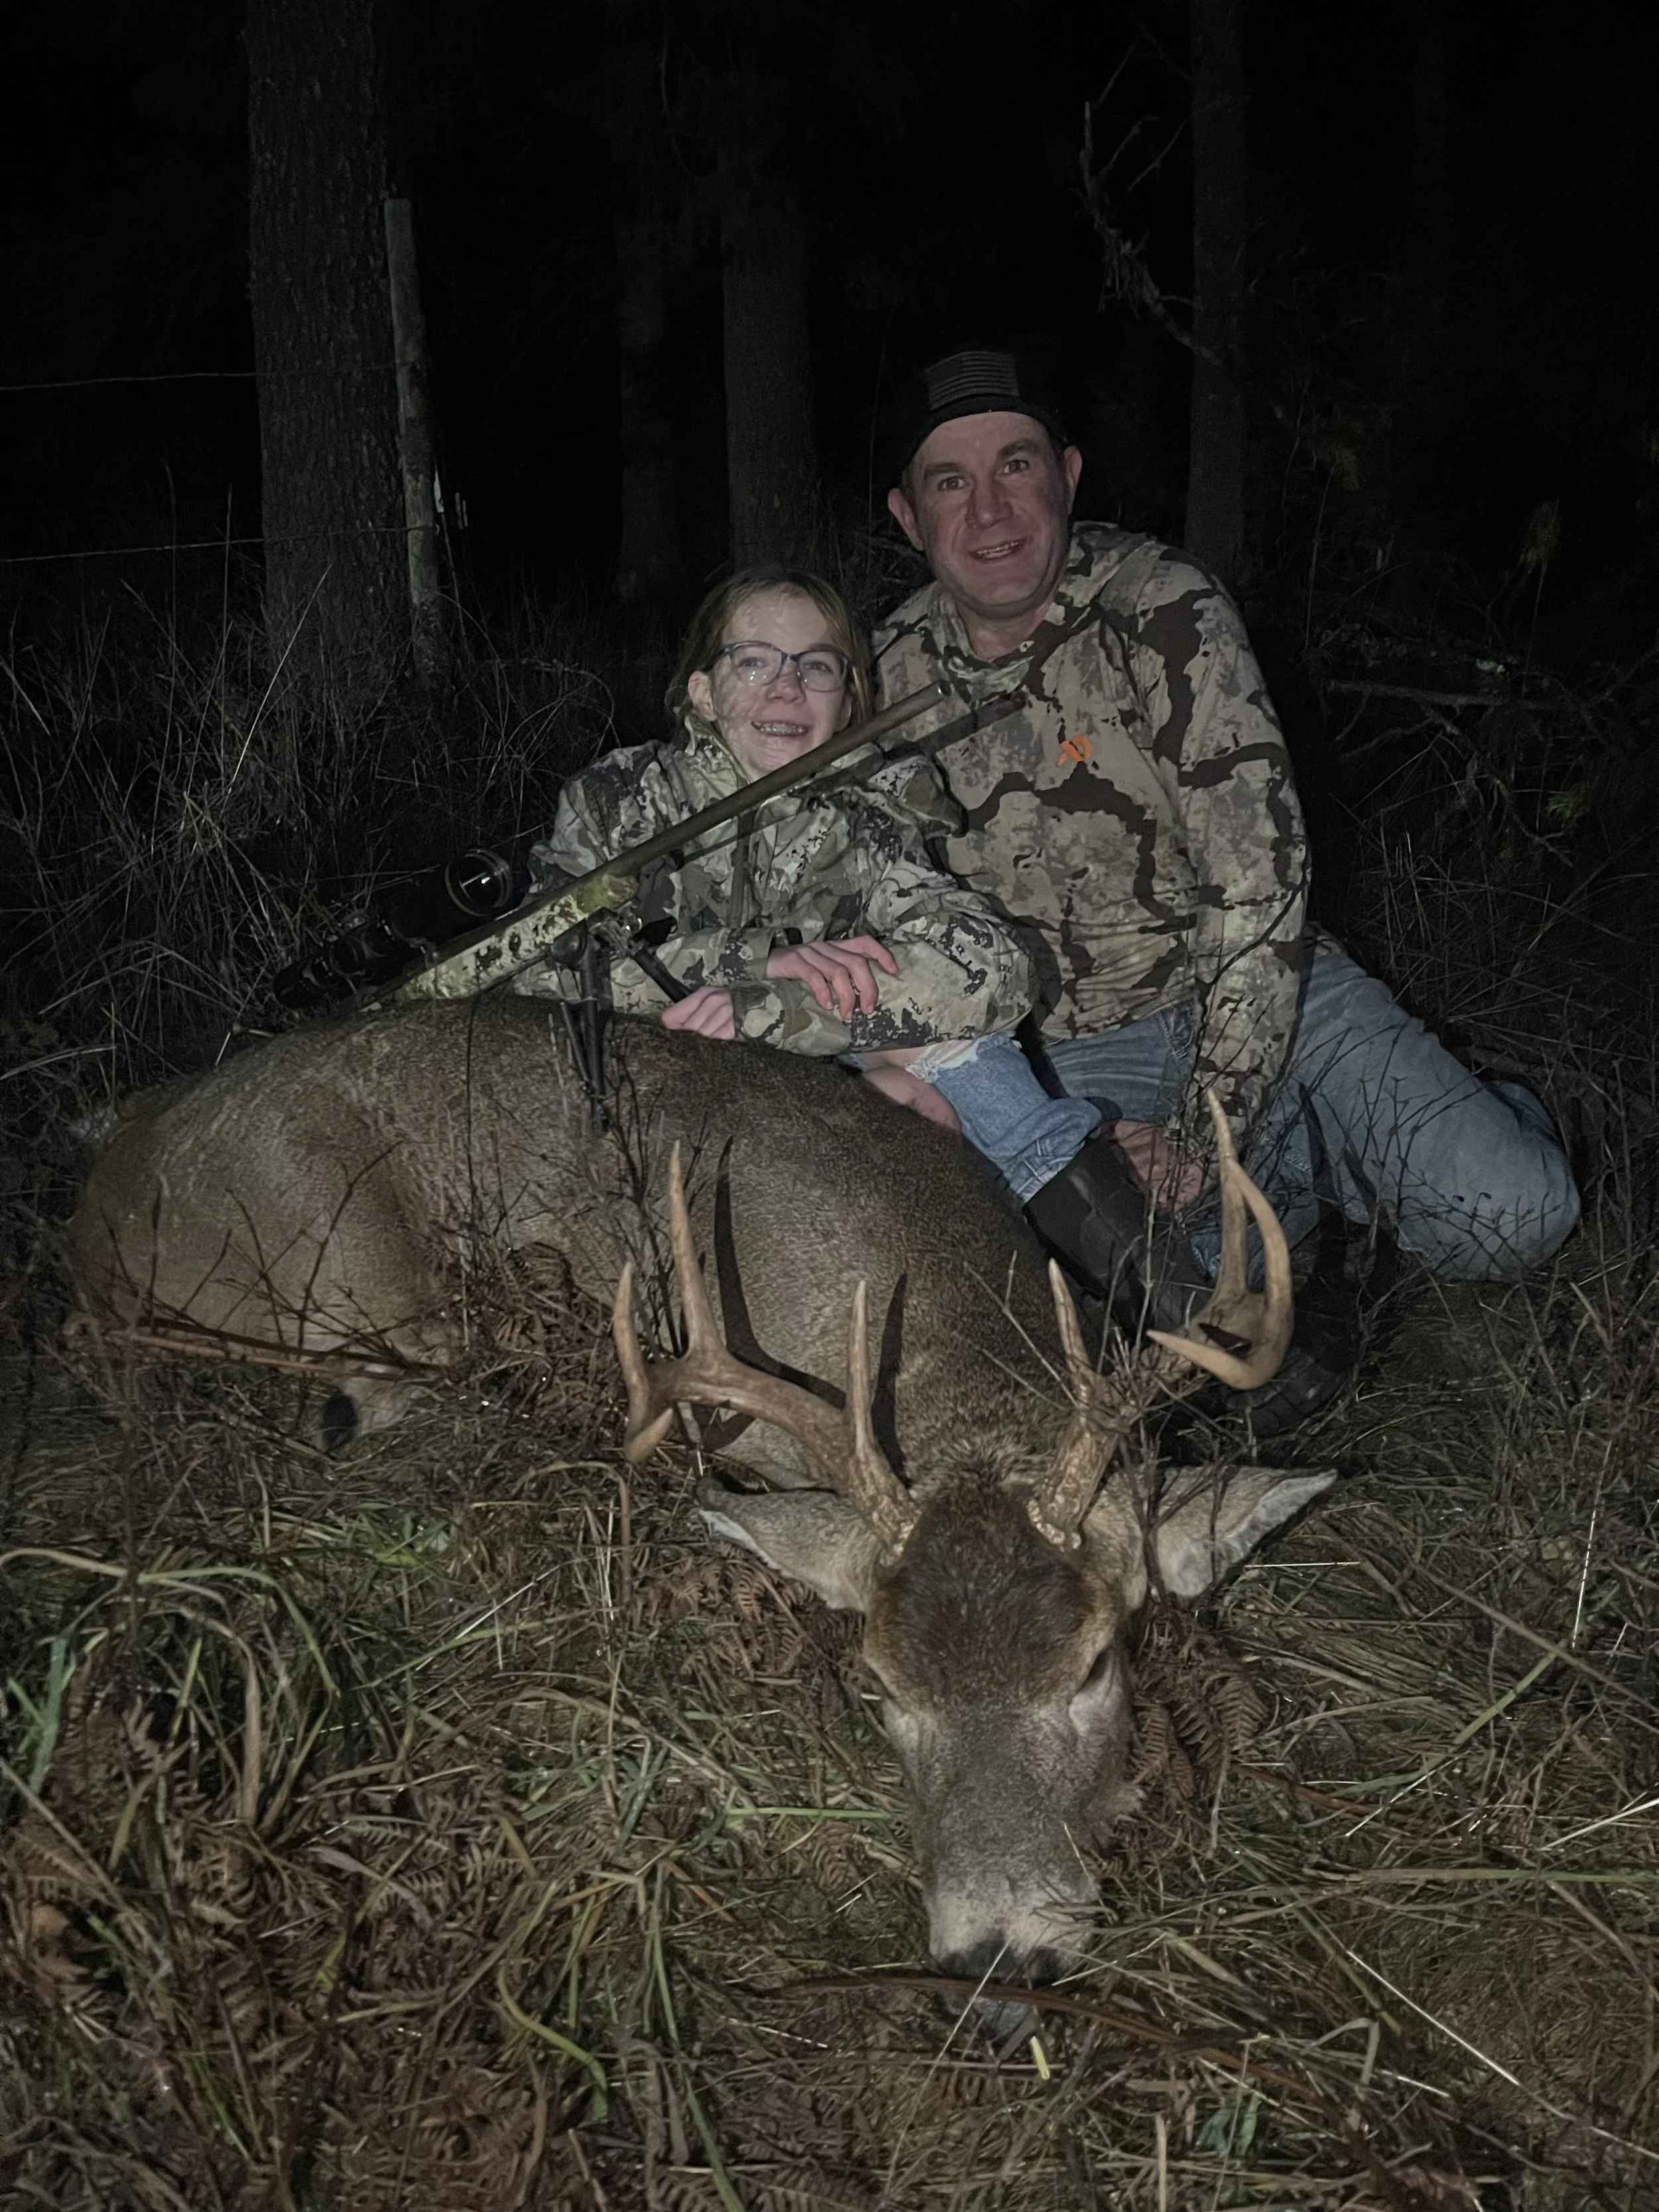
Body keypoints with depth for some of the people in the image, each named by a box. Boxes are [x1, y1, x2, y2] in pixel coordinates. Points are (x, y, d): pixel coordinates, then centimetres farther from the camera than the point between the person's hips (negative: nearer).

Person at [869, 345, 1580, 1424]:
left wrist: (1200, 1137, -22)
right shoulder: (891, 677, -4)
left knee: (1508, 1213, -20)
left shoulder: (1160, 608, -14)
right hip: (1071, 1060, 2)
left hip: (1258, 993, -2)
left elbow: (1258, 888, -18)